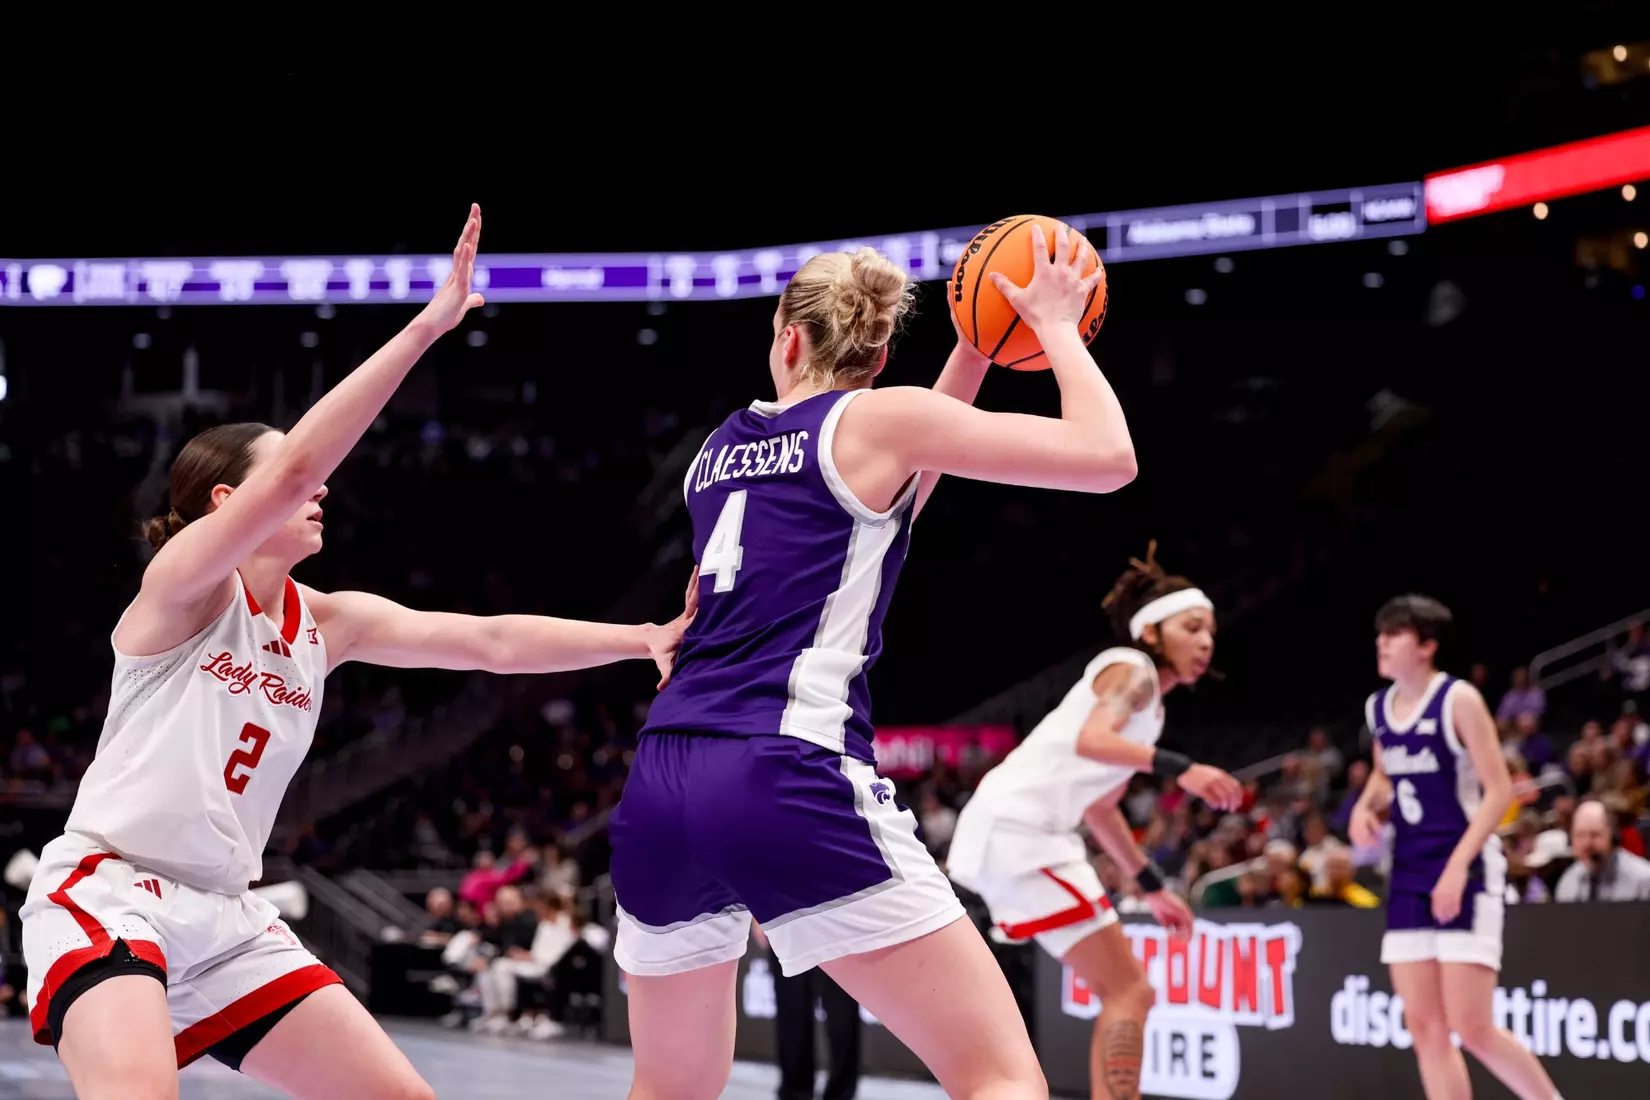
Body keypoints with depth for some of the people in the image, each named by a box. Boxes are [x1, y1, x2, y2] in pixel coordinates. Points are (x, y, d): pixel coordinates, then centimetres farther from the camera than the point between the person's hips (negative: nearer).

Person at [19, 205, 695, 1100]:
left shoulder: (324, 624, 11)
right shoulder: (184, 581, -9)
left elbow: (489, 640, 8)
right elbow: (294, 468, -24)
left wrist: (645, 639, -3)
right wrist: (426, 326, -27)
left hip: (226, 918, 8)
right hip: (108, 891, -8)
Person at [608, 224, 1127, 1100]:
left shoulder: (724, 446, 23)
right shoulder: (878, 418, 4)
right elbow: (1107, 456, 1)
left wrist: (975, 344, 38)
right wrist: (1053, 326, 16)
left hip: (661, 785, 7)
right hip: (789, 782, -6)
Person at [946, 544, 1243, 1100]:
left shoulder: (1150, 705, 20)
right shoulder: (1130, 669, -8)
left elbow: (1100, 805, 30)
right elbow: (1091, 740, -30)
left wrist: (1153, 886, 31)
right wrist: (1178, 767, -41)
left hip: (1033, 836, 10)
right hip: (1015, 829, -10)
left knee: (1127, 993, 13)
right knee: (1128, 993, -10)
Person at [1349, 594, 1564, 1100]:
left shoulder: (1458, 699, -11)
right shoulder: (1378, 707, 9)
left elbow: (1499, 790, -14)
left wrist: (1458, 865, -22)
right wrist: (1366, 805, 4)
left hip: (1468, 872, -7)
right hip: (1409, 874, 7)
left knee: (1472, 1028, -10)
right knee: (1424, 1028, 2)